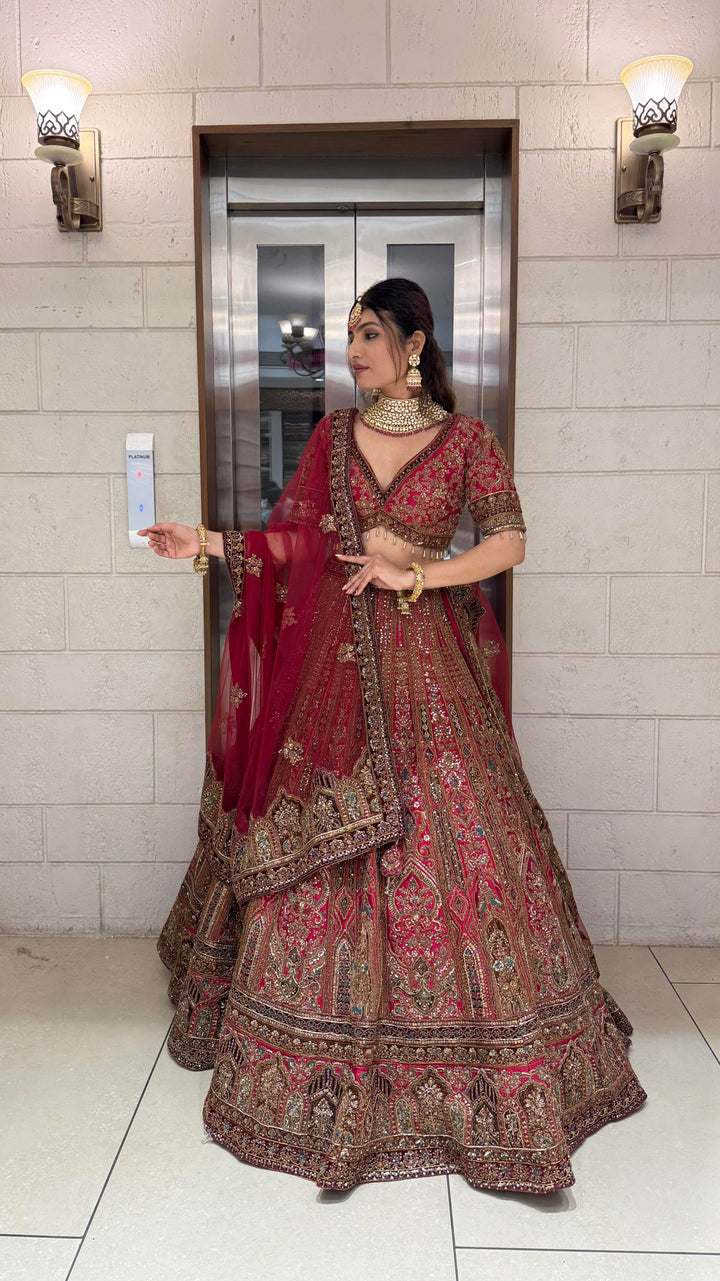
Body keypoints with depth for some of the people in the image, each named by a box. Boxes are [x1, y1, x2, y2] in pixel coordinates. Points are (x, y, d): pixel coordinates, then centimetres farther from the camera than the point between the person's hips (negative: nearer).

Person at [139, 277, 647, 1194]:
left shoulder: (465, 438, 4)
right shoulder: (333, 435, 12)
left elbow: (510, 540, -4)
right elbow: (293, 541, 10)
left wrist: (414, 573, -11)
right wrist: (206, 543, 2)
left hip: (428, 660, -2)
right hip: (336, 656, 3)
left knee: (450, 834, -2)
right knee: (320, 847, 5)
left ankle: (487, 1052, 17)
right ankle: (323, 1049, 24)